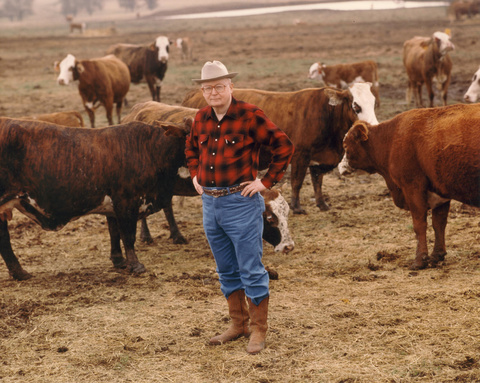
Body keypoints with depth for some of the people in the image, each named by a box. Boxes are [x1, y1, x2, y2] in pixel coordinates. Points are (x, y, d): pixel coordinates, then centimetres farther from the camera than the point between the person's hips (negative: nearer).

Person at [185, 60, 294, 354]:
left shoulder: (249, 115, -11)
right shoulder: (202, 118, 8)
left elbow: (284, 146, -9)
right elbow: (191, 147, 29)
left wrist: (267, 182, -10)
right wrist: (194, 175, 16)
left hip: (241, 202, -6)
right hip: (210, 203, 7)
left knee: (251, 269, -1)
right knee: (227, 270, 15)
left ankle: (258, 330, 10)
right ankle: (239, 325, 27)